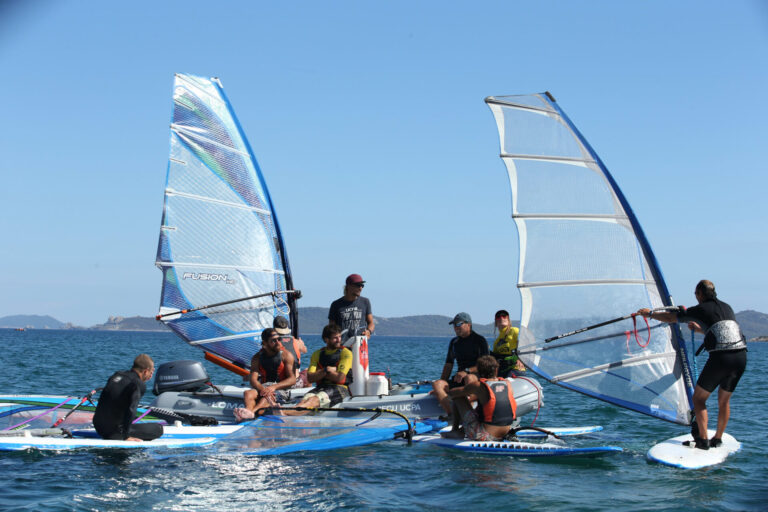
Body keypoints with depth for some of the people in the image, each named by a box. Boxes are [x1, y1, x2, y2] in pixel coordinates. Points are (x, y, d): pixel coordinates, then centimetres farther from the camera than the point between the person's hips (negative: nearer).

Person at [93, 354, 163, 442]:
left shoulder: (116, 375, 11)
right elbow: (131, 409, -25)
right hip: (113, 432, -8)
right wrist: (126, 436, -19)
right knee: (158, 428, -3)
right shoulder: (139, 384, -14)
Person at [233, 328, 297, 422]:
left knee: (268, 397, -36)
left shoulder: (286, 355, 2)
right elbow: (253, 380, -3)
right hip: (263, 387, 4)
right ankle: (248, 410, -60)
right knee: (248, 393, -28)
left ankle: (252, 411, -65)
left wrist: (274, 387, -21)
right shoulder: (257, 357, 8)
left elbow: (292, 379, -6)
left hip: (281, 389, -3)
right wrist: (262, 389, -26)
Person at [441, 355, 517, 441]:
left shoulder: (478, 385, -12)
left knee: (458, 397, 7)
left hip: (482, 436, -5)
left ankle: (455, 430, 19)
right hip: (503, 436, 6)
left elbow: (451, 394, 0)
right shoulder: (508, 384, 2)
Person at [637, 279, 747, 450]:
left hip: (720, 357, -6)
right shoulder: (726, 307, 21)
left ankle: (703, 439, 0)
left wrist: (650, 313, 29)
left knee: (698, 398, 7)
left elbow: (670, 318, 13)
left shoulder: (701, 309, 3)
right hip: (741, 355, 6)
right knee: (724, 401, 20)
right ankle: (718, 439, 24)